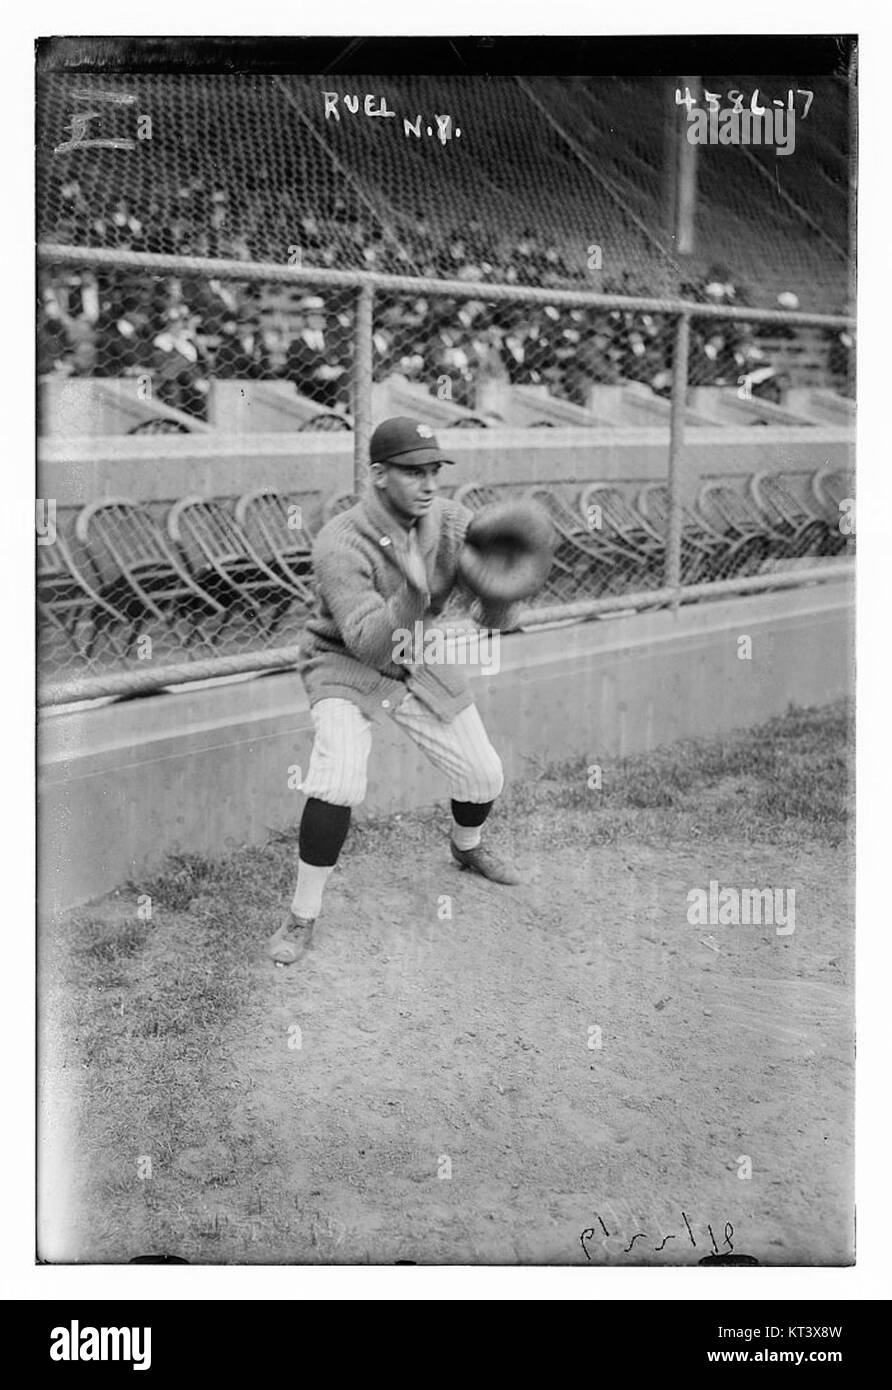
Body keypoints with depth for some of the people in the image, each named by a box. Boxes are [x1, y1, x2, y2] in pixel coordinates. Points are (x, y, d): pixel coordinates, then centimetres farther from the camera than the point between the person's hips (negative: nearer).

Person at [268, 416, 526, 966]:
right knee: (336, 786, -26)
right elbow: (366, 640, -36)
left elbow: (496, 621, -16)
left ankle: (467, 845, 46)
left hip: (424, 668, 5)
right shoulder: (340, 543, -29)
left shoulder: (453, 523, -14)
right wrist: (414, 592, -51)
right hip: (348, 669, -5)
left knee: (485, 775, 9)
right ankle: (302, 916, -7)